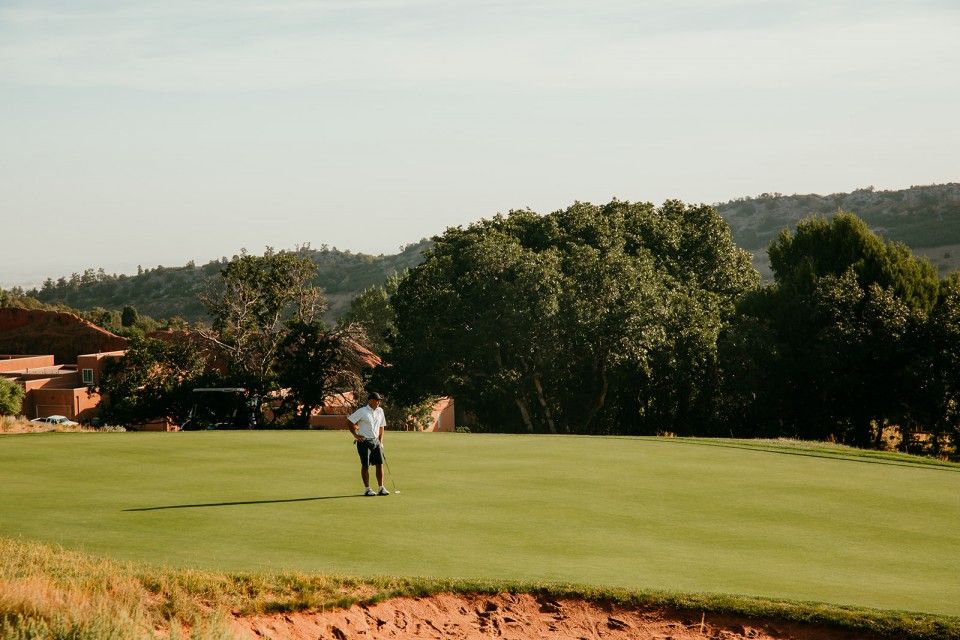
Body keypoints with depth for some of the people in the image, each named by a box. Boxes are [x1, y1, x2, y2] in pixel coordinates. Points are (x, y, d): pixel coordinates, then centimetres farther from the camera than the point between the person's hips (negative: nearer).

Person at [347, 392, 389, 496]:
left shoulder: (380, 411, 9)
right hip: (364, 442, -5)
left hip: (376, 441, 5)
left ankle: (381, 488, 7)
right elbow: (351, 423, -6)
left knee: (380, 464, 1)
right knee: (365, 466, 0)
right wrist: (355, 435, -8)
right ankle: (367, 489, 7)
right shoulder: (362, 411, -9)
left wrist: (380, 441, 12)